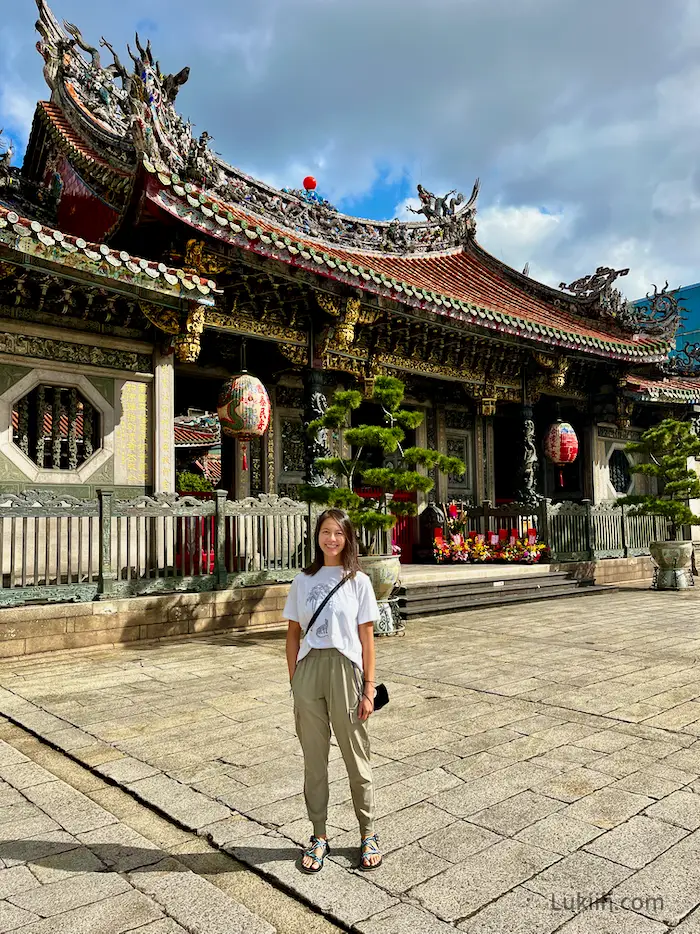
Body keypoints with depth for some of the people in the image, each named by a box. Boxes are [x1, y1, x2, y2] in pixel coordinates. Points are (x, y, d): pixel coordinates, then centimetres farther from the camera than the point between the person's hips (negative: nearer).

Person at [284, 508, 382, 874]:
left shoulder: (358, 581, -1)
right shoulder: (302, 581, 5)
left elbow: (366, 638, -1)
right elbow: (293, 634, 8)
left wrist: (369, 687, -4)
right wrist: (294, 681, 3)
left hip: (345, 669, -2)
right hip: (308, 669, 2)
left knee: (356, 755, 9)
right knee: (314, 757, 12)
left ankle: (368, 833, 28)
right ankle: (319, 836, 28)